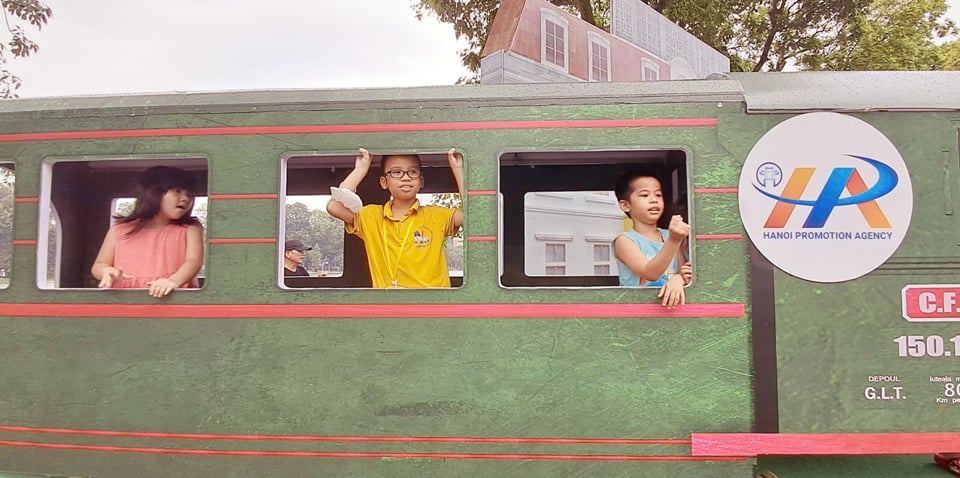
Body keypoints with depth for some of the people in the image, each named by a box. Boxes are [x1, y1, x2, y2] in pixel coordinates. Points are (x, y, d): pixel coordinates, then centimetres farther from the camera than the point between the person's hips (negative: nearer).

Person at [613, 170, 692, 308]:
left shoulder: (668, 236, 8)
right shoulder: (625, 240, -6)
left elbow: (686, 273, 6)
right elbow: (651, 273, -18)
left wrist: (678, 279, -14)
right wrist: (674, 241, -27)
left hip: (668, 301, 4)